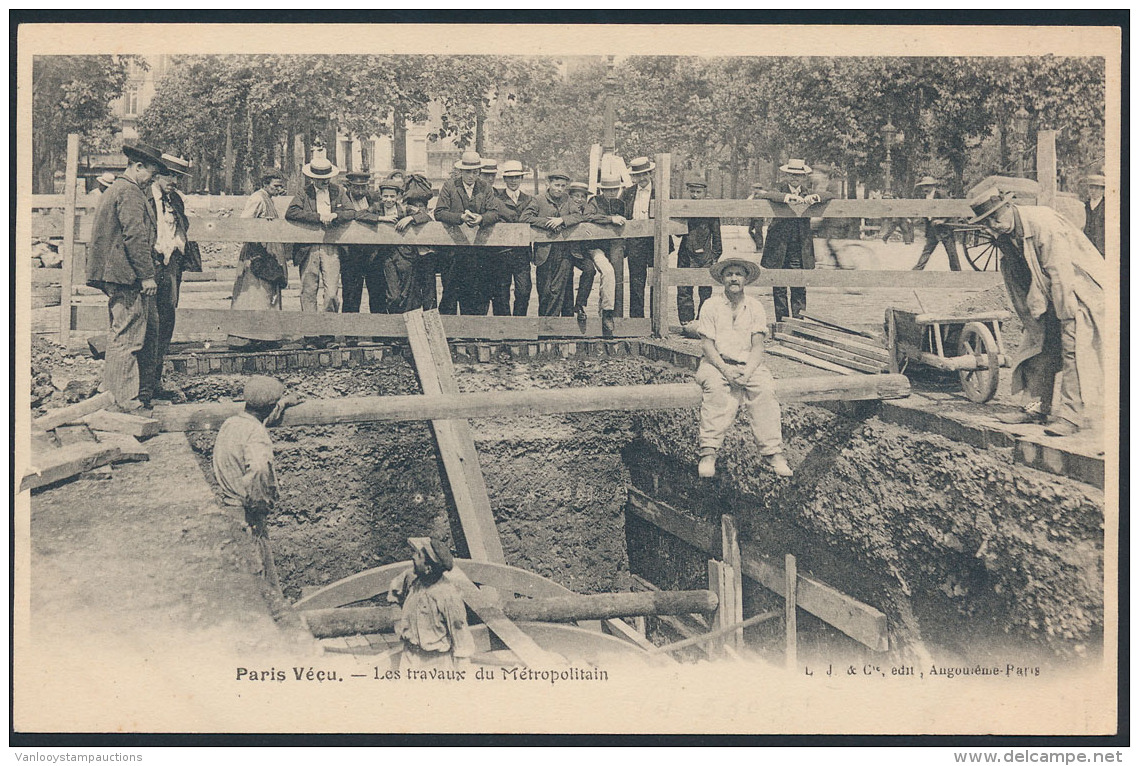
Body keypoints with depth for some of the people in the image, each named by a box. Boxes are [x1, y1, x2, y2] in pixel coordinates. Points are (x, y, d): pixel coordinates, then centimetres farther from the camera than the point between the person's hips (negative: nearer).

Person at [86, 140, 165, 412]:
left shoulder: (115, 189, 23)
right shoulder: (129, 193, -12)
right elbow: (136, 237, -19)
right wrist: (147, 275, -18)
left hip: (117, 277, 11)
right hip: (127, 276, -11)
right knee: (128, 336, -7)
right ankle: (125, 399, -4)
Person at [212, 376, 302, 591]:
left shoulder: (229, 424, 7)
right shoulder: (256, 433, -21)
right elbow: (258, 471, -38)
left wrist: (284, 402, 44)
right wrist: (260, 506, -24)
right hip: (246, 517, -9)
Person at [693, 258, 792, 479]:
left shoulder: (755, 307, 9)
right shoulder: (710, 306, 3)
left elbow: (758, 346, 2)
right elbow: (707, 344, -4)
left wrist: (748, 371, -17)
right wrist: (725, 369, -19)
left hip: (748, 364, 2)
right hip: (717, 363, -2)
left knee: (765, 389, -28)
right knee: (715, 388, -34)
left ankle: (773, 451, -27)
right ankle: (708, 451, -36)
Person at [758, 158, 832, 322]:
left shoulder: (807, 193, 9)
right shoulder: (780, 191, 2)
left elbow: (827, 196, -3)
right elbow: (765, 195, -18)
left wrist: (813, 197, -25)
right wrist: (788, 197, -32)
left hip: (800, 248, 1)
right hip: (779, 246, -1)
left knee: (799, 288, 1)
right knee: (779, 288, 2)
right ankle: (781, 322, 10)